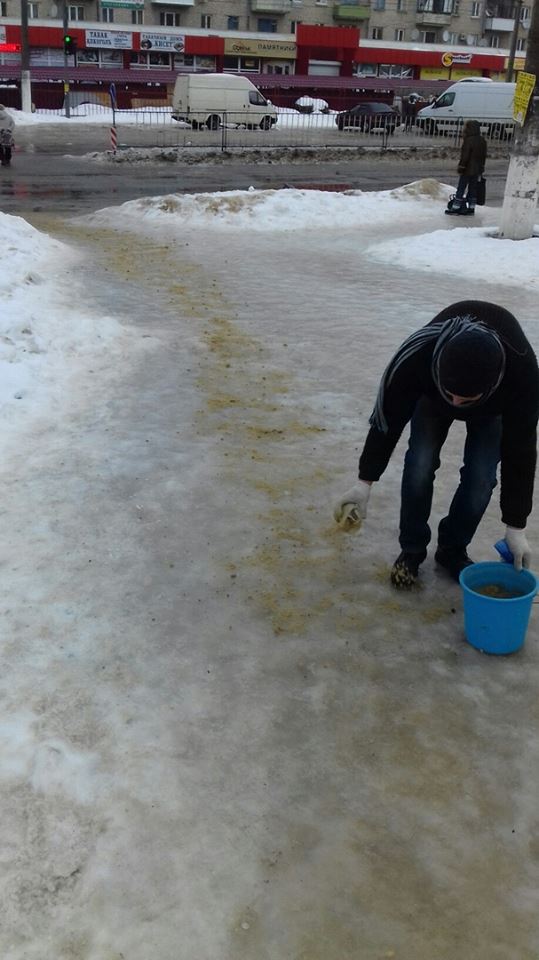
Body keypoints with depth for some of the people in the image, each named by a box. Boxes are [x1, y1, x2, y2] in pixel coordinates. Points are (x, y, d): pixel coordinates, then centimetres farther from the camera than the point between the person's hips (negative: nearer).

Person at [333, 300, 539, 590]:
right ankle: (412, 549, 6)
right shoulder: (414, 358, -44)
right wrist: (365, 482, -22)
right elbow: (387, 420, -26)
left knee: (480, 476, -14)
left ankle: (453, 549, 11)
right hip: (431, 392, 1)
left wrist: (516, 526, -24)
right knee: (420, 464, -15)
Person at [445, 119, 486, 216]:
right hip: (477, 170, 8)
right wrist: (481, 167, 21)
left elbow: (465, 156, -18)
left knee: (461, 189, -2)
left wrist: (461, 167, -11)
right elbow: (484, 156, 14)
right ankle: (471, 208, 15)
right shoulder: (483, 141, 8)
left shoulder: (468, 141, -17)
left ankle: (455, 208, 0)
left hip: (467, 170, -7)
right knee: (473, 189, 13)